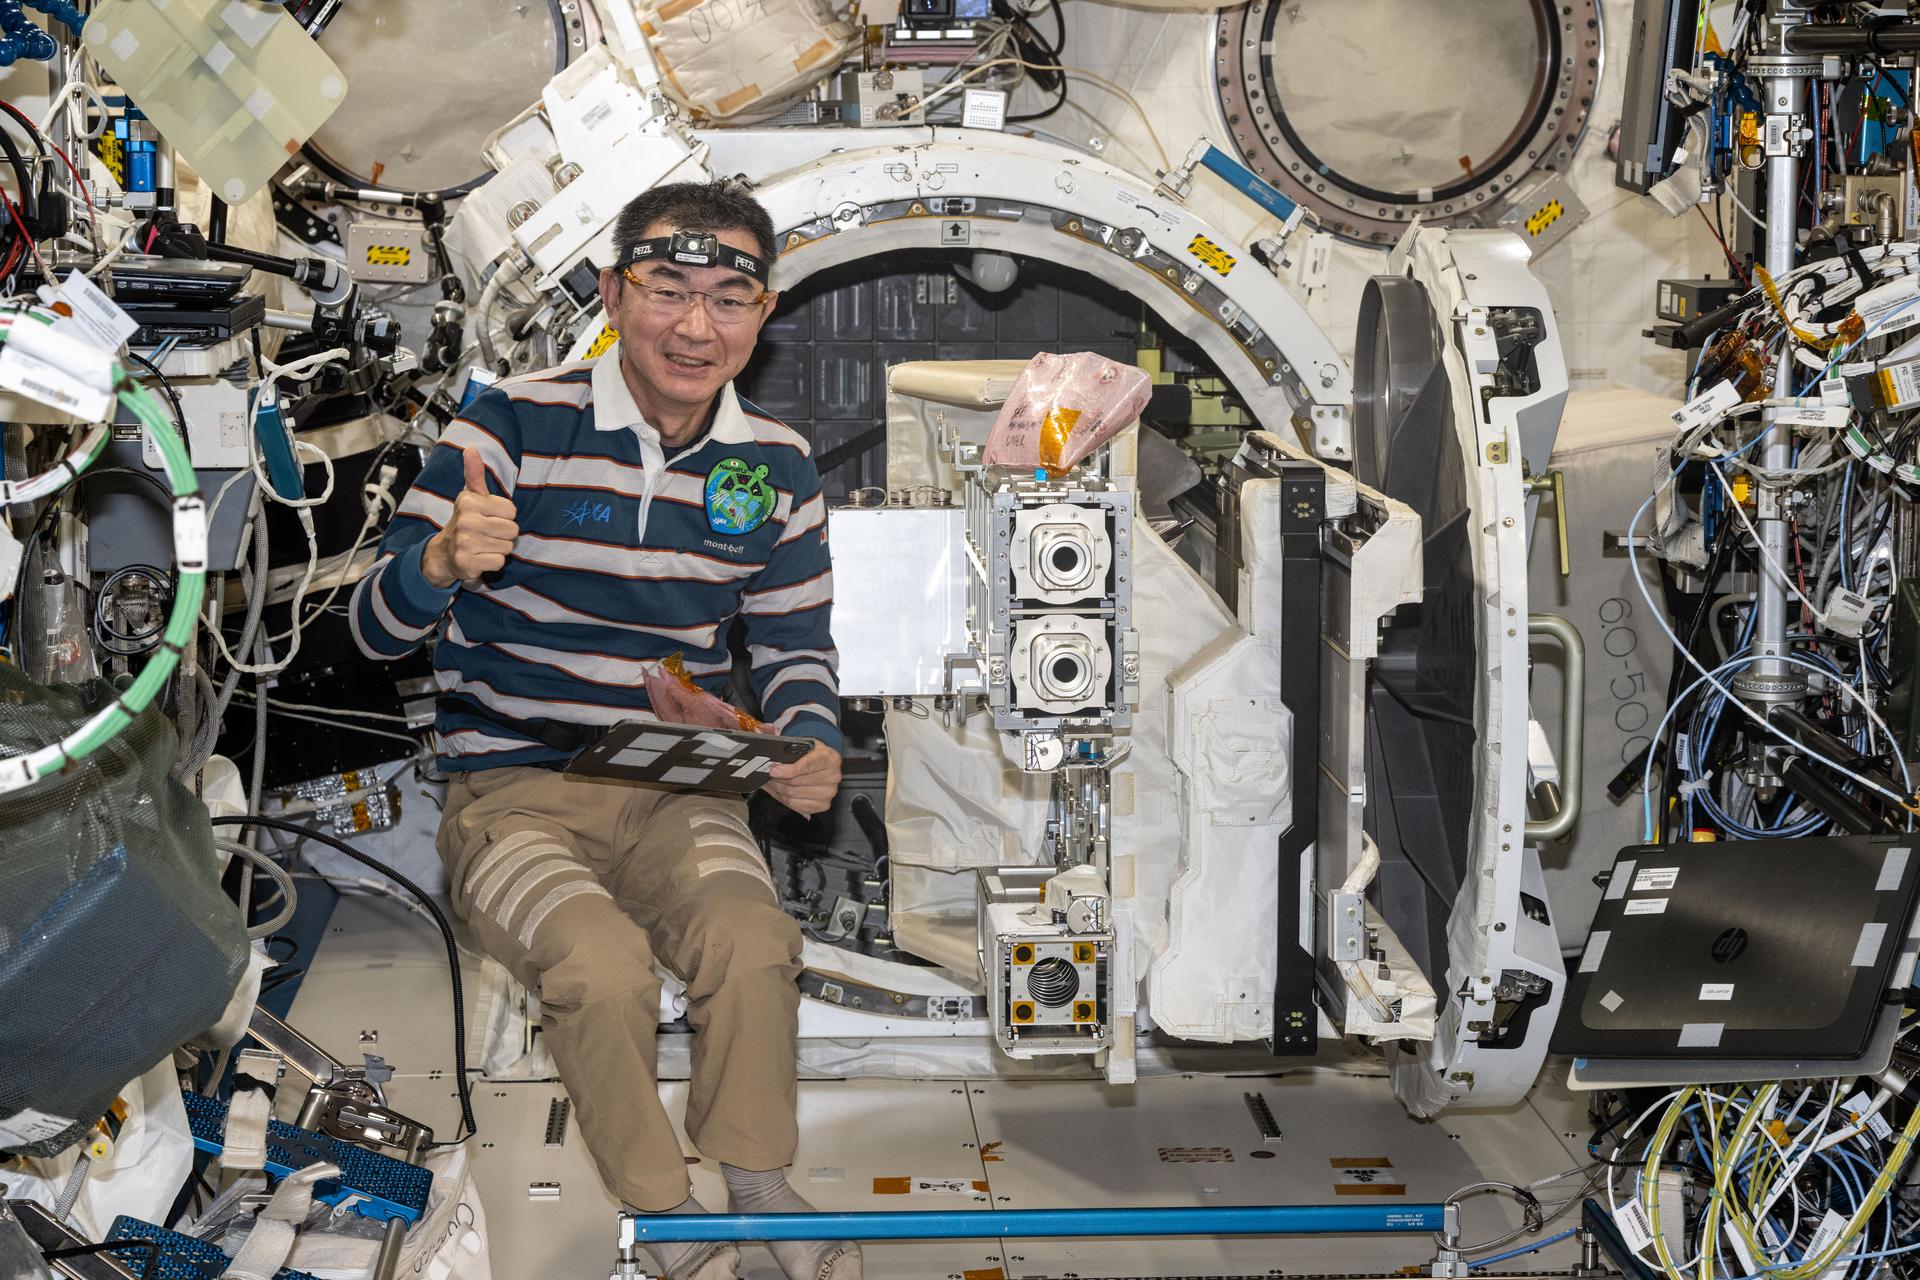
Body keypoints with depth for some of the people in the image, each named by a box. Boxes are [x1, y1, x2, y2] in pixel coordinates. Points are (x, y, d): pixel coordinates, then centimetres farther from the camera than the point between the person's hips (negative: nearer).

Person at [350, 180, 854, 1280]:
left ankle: (758, 1182, -2)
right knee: (605, 969, -30)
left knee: (755, 948, -27)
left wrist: (813, 747, -9)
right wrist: (443, 562, -33)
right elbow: (378, 630, -10)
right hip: (516, 789, -3)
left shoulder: (775, 467, 4)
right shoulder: (515, 426, -9)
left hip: (679, 790, 3)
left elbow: (797, 648, 14)